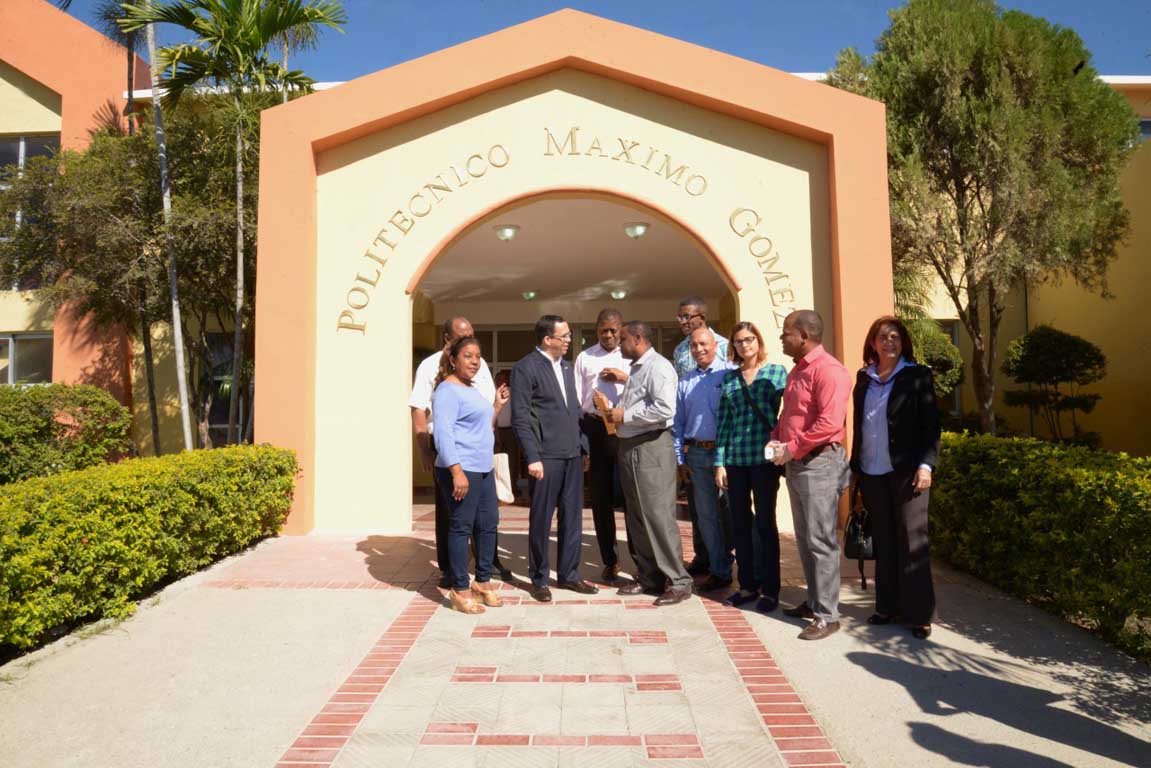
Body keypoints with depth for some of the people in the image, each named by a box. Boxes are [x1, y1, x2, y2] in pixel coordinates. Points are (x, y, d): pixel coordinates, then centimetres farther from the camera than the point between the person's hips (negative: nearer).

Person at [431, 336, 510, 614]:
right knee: (461, 527, -1)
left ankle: (483, 582, 25)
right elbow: (443, 433, -19)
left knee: (488, 524, 12)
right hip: (460, 470, -9)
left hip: (484, 468, 9)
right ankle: (460, 590, 9)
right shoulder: (447, 390, -10)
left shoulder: (472, 390, 17)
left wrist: (497, 406, 15)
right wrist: (457, 471, -26)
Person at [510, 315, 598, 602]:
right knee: (541, 520, 5)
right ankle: (539, 579, 19)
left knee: (572, 518, 12)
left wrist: (584, 447, 13)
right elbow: (520, 417, -12)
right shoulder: (525, 368, -8)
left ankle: (568, 574, 25)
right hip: (546, 456, -7)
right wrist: (532, 457, -16)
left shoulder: (566, 366, 14)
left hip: (572, 455, 7)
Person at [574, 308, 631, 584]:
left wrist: (626, 379, -15)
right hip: (594, 429, 2)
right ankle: (609, 560, 24)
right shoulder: (584, 358, 9)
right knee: (601, 498, 10)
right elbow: (576, 399, 7)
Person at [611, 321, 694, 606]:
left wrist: (625, 416, -16)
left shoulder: (658, 367, -12)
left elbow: (665, 409, -24)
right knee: (636, 517, 14)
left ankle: (678, 582, 3)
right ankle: (647, 576, 24)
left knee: (658, 516, -6)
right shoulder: (636, 369, 17)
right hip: (630, 447, 10)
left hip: (651, 448, -10)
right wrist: (617, 413, 6)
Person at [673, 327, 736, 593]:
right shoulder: (685, 382, 11)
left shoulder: (730, 374, -5)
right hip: (697, 454, 5)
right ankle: (719, 571, 21)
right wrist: (680, 460, 10)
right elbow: (678, 424, 14)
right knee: (707, 515, 10)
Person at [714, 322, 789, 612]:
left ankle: (769, 588, 16)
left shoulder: (777, 373, 2)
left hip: (765, 457, -3)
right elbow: (723, 422, 8)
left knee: (764, 522, 4)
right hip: (735, 459, 4)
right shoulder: (729, 379, 10)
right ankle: (747, 584, 23)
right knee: (740, 524, 10)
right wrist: (719, 461, 3)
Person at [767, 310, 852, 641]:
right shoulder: (796, 371, 16)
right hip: (795, 463, 9)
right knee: (804, 538, 15)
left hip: (819, 462, -9)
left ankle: (827, 615, 5)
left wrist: (792, 449, -17)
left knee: (821, 540, -4)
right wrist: (777, 440, 5)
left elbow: (830, 423, -24)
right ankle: (815, 601, 28)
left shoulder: (829, 371, -15)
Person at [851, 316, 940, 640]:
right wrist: (855, 466, 13)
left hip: (906, 471, -4)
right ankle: (888, 606, 21)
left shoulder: (917, 376, -1)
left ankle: (919, 613, 9)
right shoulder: (864, 377, 11)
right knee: (883, 542, 10)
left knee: (912, 542, 0)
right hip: (871, 473, 4)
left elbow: (931, 425, -4)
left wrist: (926, 464, -14)